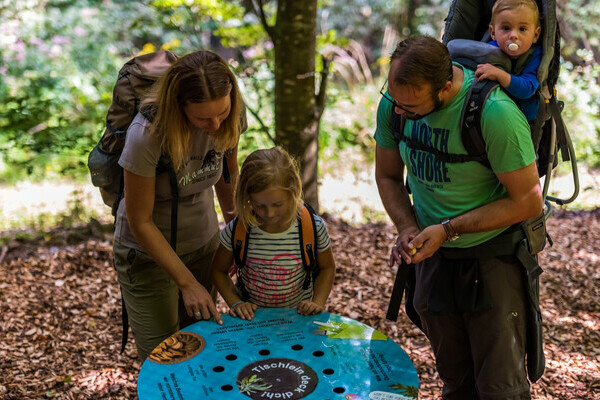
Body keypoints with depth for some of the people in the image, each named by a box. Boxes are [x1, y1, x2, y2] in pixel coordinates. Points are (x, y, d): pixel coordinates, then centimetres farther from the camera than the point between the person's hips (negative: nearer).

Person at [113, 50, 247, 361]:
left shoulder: (231, 115, -15)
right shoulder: (147, 134, -30)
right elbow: (140, 222, -21)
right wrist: (187, 283, -19)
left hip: (204, 244, 4)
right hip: (148, 252, -4)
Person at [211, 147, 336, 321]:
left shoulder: (313, 227, -12)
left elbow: (327, 267, 7)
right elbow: (219, 270, 5)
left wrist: (318, 303, -5)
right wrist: (235, 303, -8)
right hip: (250, 317, 0)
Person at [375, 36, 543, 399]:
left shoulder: (494, 113, -27)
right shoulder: (393, 103, -9)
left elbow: (528, 201, -19)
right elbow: (387, 176, 6)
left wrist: (448, 229, -21)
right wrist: (407, 227, -11)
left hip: (492, 255, -4)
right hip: (433, 254, 5)